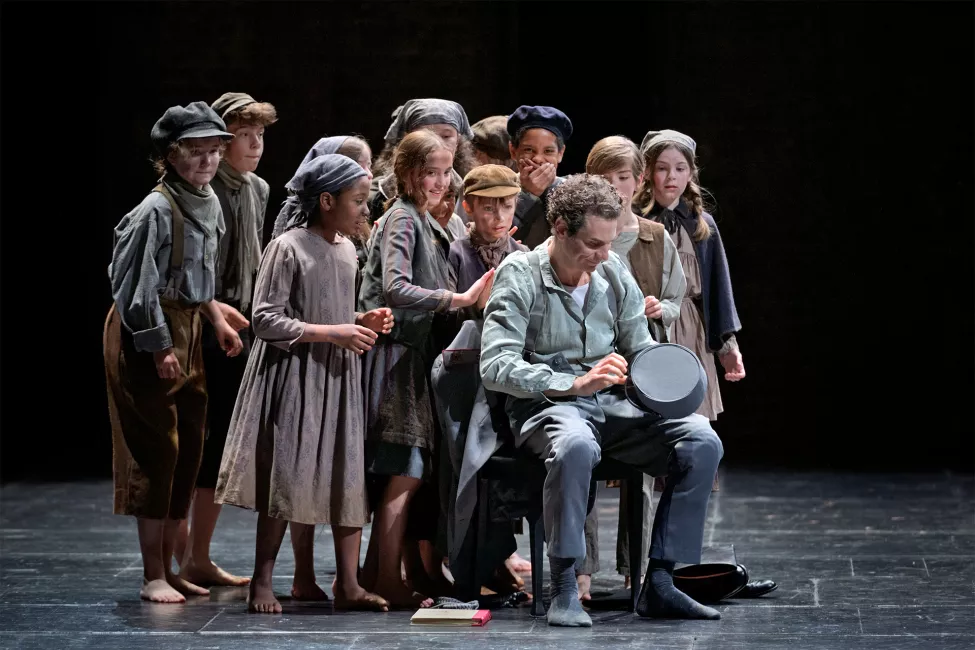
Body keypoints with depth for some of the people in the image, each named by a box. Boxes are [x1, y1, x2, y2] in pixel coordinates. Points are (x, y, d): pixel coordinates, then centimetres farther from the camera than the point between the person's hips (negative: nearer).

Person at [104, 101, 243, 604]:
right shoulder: (157, 210, -18)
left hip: (186, 331, 9)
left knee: (190, 447, 8)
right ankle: (152, 576, -2)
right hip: (145, 335, -9)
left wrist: (216, 317, 11)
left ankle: (167, 567, 16)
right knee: (157, 447, -7)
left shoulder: (209, 203, 8)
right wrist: (159, 347, -18)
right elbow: (136, 285, -18)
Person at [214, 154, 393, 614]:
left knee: (345, 477, 4)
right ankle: (262, 582, 3)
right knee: (290, 478, -5)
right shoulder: (287, 248, -12)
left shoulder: (346, 250, 11)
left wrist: (362, 322, 2)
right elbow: (266, 320, -16)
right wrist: (333, 333, -19)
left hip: (338, 377, 7)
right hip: (295, 376, -7)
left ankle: (347, 584, 7)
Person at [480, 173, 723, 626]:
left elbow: (641, 350, 17)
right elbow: (495, 367, -17)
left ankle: (659, 583, -15)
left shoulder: (615, 274, 8)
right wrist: (573, 385, -26)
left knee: (702, 441, -18)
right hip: (545, 405, -5)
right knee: (576, 445, -41)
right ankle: (563, 588, -29)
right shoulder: (520, 275, -8)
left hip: (613, 405, 6)